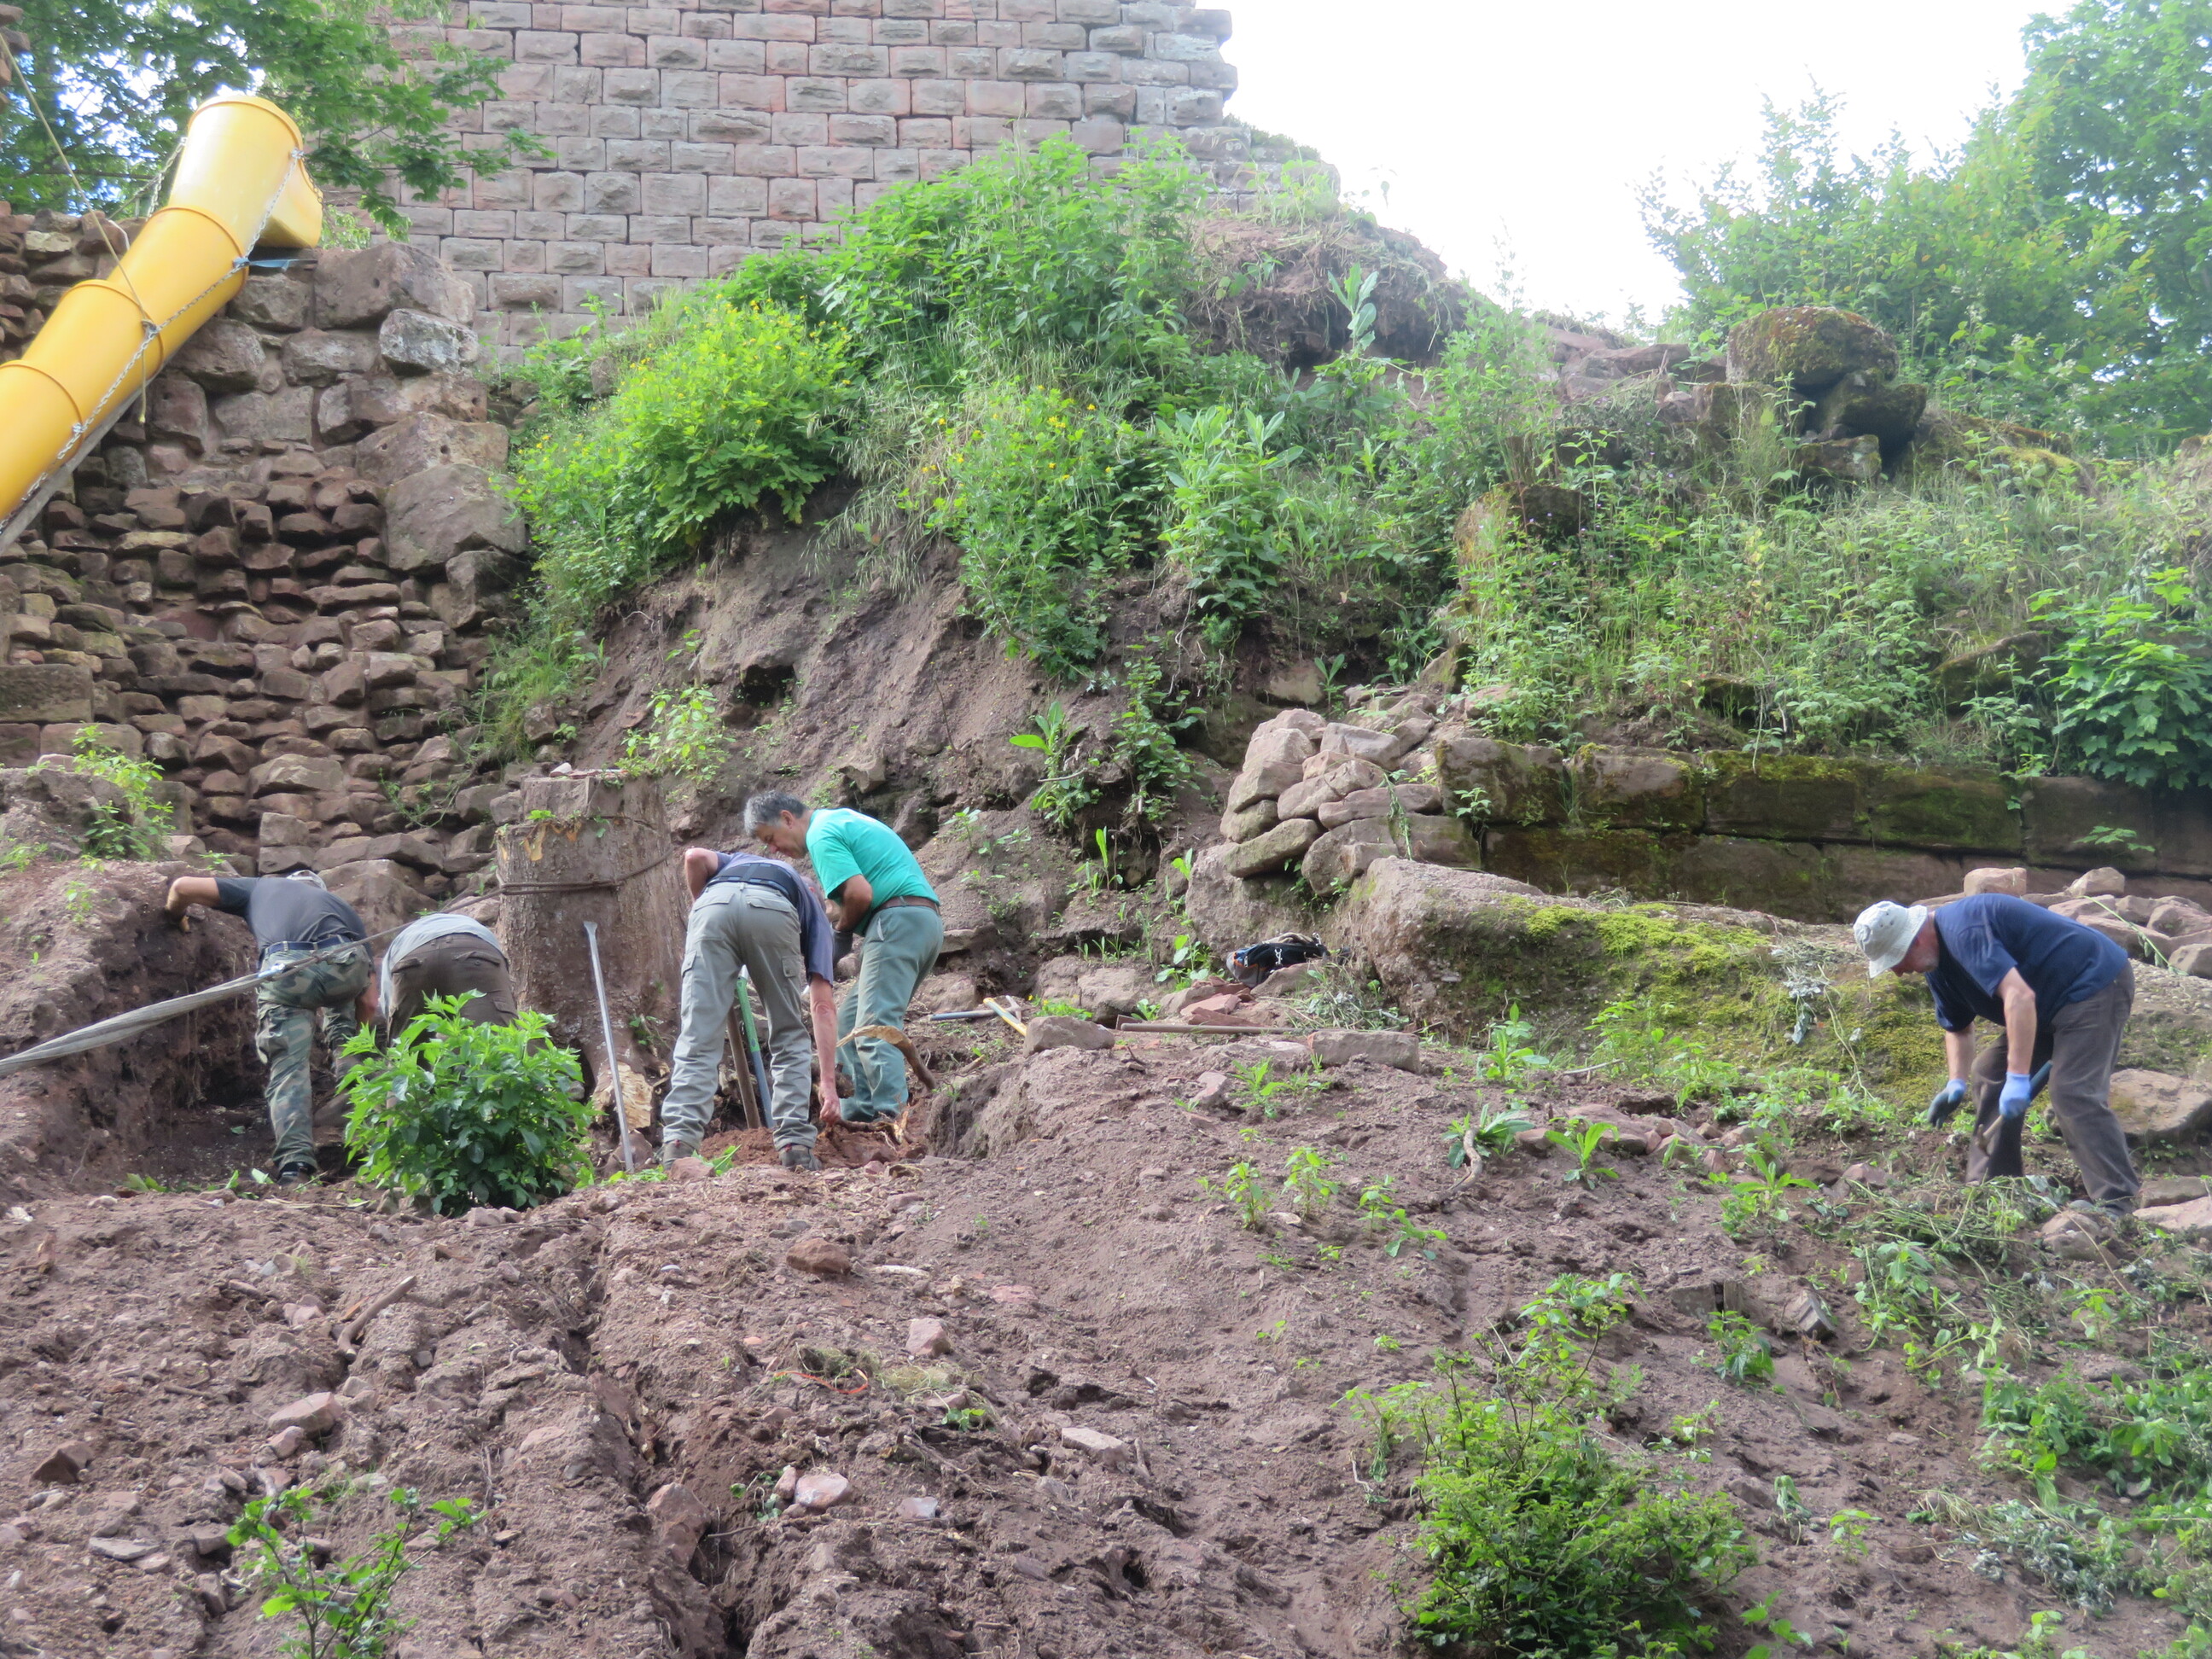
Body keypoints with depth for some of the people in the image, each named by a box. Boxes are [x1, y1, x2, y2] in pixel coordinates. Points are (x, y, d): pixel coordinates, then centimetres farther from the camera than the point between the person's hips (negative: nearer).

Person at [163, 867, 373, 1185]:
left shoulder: (258, 887, 36)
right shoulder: (338, 902, 38)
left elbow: (183, 886, 33)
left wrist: (176, 915, 52)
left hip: (285, 970, -2)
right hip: (347, 966, 2)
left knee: (288, 1068, 2)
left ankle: (295, 1163, -14)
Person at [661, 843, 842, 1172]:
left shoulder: (737, 861, 45)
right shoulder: (813, 912, 35)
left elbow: (695, 857, 18)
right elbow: (823, 1005, 25)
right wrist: (829, 1081, 25)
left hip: (714, 902, 1)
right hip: (774, 910, -1)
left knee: (698, 1039, 2)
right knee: (790, 1038, 16)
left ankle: (678, 1144, -10)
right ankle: (795, 1144, 9)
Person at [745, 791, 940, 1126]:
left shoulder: (821, 835, -7)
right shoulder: (840, 818, 25)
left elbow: (860, 893, -18)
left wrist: (842, 929, 0)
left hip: (899, 922, -10)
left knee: (875, 1025, -14)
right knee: (850, 1021, 13)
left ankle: (892, 1115, -21)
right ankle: (862, 1110, 10)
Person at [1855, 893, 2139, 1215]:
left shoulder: (1963, 932, -27)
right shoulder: (1938, 964, 6)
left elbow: (2019, 997, -36)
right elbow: (1958, 1028, 17)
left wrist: (2018, 1077, -35)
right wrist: (1957, 1083, 0)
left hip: (2095, 984, -11)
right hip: (2052, 1005, 11)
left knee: (2073, 1093, -21)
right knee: (1990, 1074, 9)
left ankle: (2117, 1202, -19)